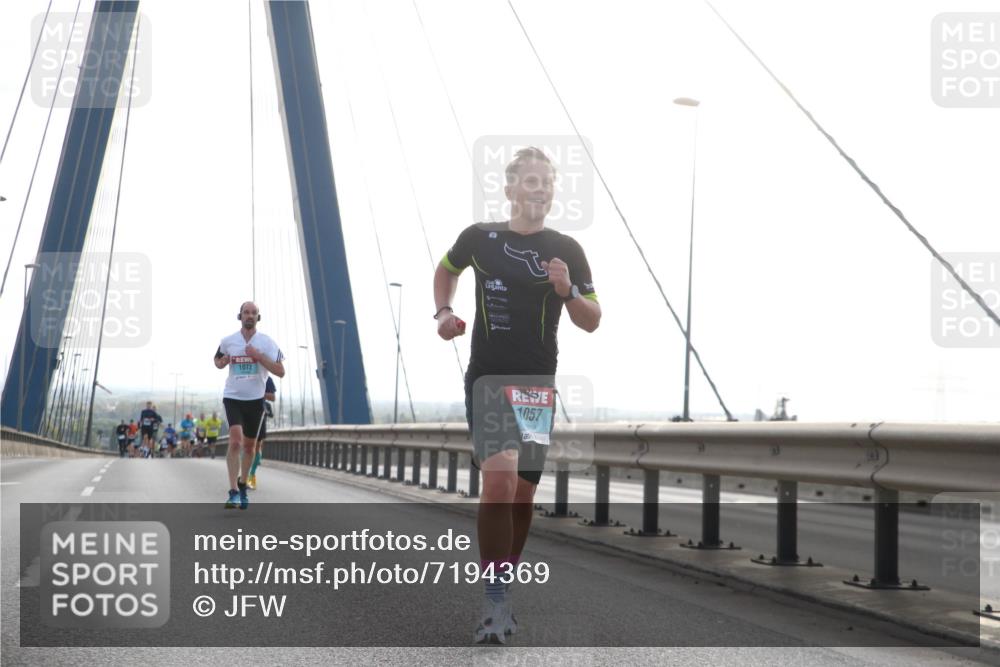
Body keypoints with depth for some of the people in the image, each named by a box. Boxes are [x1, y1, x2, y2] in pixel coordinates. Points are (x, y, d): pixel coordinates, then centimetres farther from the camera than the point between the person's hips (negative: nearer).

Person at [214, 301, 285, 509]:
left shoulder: (266, 342, -4)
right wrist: (222, 362, -4)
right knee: (235, 442, -18)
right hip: (233, 398, -1)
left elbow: (280, 371, -10)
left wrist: (258, 356, -20)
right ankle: (233, 492, -21)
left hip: (256, 399, 1)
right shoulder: (228, 341, 1)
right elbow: (217, 360, 20)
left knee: (249, 446, 12)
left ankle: (242, 486, 33)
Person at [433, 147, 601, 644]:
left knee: (522, 493, 8)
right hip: (488, 377, -2)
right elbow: (446, 269, 23)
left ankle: (501, 589, 26)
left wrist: (567, 292, -14)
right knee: (499, 480, -21)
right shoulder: (479, 237, 2)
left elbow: (592, 322, 4)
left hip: (539, 383, 2)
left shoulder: (566, 250, 3)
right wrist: (444, 313, 7)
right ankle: (496, 600, -15)